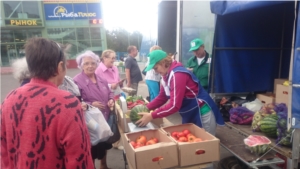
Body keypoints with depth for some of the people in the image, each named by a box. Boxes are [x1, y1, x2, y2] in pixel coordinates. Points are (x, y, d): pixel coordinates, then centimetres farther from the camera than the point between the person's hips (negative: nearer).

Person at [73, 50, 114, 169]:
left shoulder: (101, 79, 7)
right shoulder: (77, 81, -15)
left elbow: (109, 93, 17)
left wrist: (111, 100, -3)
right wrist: (91, 105, -25)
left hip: (105, 119, 7)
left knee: (105, 144, 23)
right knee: (93, 147, 9)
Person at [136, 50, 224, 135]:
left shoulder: (178, 74, -26)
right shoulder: (166, 76, 3)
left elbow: (175, 105, -31)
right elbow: (161, 98, 9)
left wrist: (152, 116, -28)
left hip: (202, 114, -9)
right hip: (189, 116, 9)